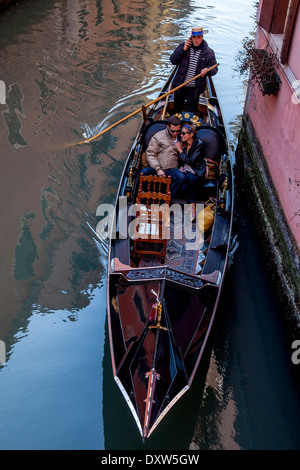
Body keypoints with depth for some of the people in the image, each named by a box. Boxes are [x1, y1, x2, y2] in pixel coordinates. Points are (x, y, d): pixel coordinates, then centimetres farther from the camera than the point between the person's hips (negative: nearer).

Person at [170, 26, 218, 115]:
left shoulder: (209, 52, -4)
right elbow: (173, 61, -5)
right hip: (180, 86, 2)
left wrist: (207, 70, -23)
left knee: (191, 112, 7)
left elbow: (214, 70, 0)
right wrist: (183, 50, -17)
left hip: (194, 88, -2)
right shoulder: (183, 46, -1)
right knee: (177, 110, 17)